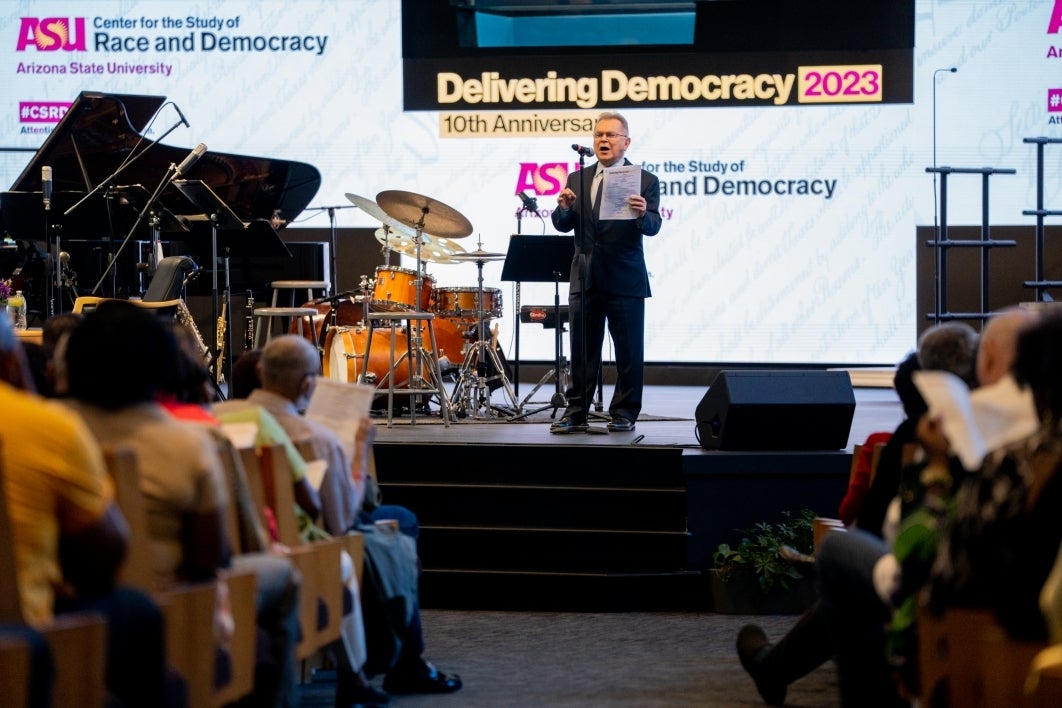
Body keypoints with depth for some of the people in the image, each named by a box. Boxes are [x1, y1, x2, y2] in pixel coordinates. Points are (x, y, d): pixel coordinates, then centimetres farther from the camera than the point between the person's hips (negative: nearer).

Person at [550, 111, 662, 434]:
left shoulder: (645, 181, -1)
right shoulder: (577, 179, 10)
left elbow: (652, 227, -10)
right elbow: (563, 225, 5)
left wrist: (642, 214, -32)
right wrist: (563, 208, -17)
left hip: (625, 278, -3)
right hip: (585, 278, 3)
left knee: (629, 350, 2)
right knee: (582, 350, 6)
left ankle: (624, 413, 10)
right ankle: (576, 413, 10)